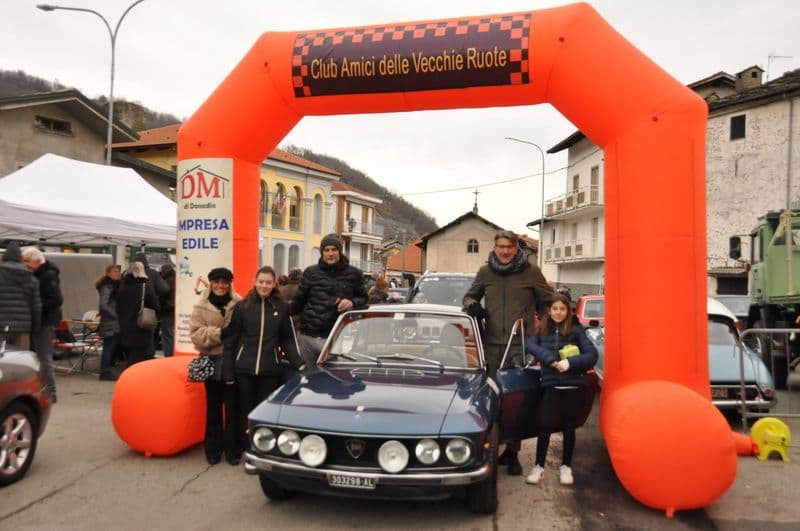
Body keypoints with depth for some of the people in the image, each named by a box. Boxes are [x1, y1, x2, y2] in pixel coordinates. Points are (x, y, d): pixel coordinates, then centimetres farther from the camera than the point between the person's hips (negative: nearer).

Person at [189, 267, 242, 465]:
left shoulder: (239, 304, -3)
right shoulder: (201, 306, 2)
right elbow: (195, 333, -6)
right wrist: (219, 333, -16)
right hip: (211, 361, 1)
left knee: (232, 406, 5)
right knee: (213, 406, 12)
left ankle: (232, 448, 17)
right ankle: (213, 448, 23)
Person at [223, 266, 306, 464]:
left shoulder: (282, 308, 3)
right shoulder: (242, 307, 0)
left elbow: (287, 340, 8)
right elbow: (229, 341, 1)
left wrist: (298, 363, -5)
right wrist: (228, 373, -4)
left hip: (269, 371, 0)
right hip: (244, 369, 0)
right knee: (244, 411, 10)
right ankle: (240, 449, 26)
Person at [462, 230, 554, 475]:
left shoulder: (531, 272, 2)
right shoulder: (485, 272, 9)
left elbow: (549, 301, 11)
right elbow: (469, 296, 22)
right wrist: (472, 305, -1)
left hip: (520, 344, -2)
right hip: (491, 344, 3)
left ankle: (512, 453, 10)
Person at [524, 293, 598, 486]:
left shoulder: (576, 331, 1)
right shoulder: (541, 331, 5)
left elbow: (592, 355, -8)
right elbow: (529, 345, -13)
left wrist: (570, 363, -21)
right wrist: (550, 359, -26)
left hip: (572, 385, 0)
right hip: (550, 385, 0)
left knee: (569, 426, 9)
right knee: (546, 425, -3)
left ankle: (566, 466, 24)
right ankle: (539, 466, 11)